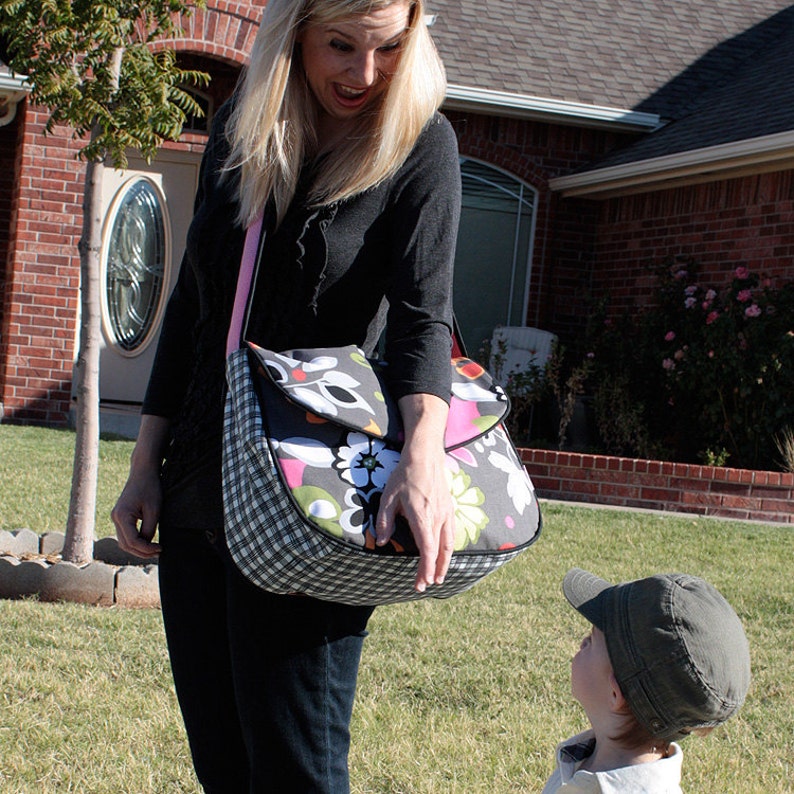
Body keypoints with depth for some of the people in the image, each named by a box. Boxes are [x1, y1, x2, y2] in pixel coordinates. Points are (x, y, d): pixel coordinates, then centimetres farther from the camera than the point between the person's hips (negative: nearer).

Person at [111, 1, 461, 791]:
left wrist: (424, 454, -37)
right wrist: (145, 465, 12)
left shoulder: (418, 145, -7)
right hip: (199, 484, 6)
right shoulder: (239, 128, 8)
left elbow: (423, 313, -19)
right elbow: (192, 303, 14)